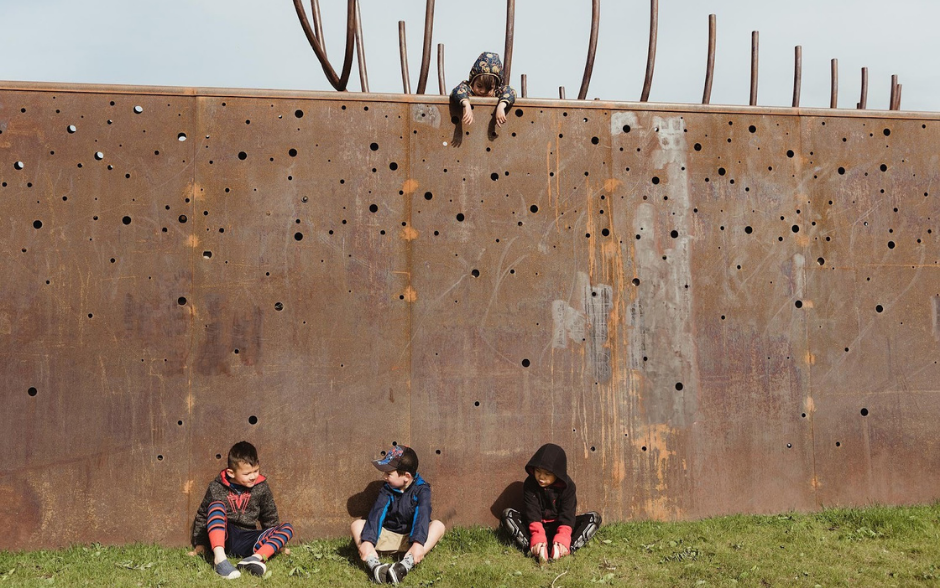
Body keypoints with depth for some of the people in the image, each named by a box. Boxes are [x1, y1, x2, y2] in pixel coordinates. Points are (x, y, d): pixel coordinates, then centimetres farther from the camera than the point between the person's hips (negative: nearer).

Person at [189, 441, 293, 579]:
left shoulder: (261, 488, 5)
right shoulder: (216, 488, -2)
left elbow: (270, 517, 17)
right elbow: (202, 515, 8)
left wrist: (275, 543, 19)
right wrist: (199, 544, 9)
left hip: (247, 542, 3)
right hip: (223, 538, -3)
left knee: (287, 528, -15)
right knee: (217, 505, -29)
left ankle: (256, 557, -38)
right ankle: (220, 558, -44)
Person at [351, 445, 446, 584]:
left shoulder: (421, 489, -11)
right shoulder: (387, 489, -3)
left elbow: (422, 515, -28)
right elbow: (377, 513, -18)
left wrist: (418, 543, -45)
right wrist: (367, 541, -33)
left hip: (411, 537, -3)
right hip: (388, 536, 3)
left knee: (438, 526, -29)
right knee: (357, 524, -16)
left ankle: (406, 564, -49)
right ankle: (374, 564, -43)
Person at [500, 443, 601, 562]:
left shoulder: (568, 486, -12)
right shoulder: (530, 484, -13)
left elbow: (567, 515, -20)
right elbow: (532, 513, -21)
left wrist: (562, 540, -37)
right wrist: (537, 538, -37)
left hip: (558, 526, 0)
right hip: (537, 526, 0)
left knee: (594, 518, -22)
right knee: (507, 514, -25)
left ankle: (566, 549, -41)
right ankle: (536, 549, -43)